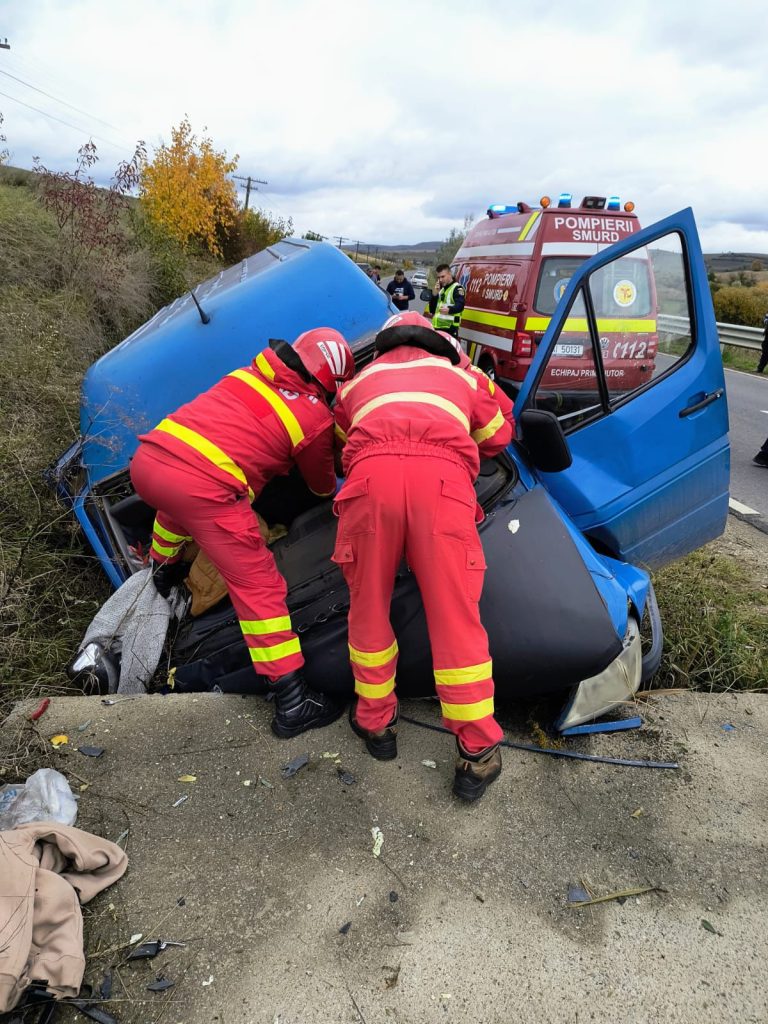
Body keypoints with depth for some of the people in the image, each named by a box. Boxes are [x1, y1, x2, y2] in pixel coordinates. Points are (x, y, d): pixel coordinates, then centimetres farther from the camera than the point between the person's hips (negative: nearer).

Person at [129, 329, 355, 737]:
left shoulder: (250, 373, 19)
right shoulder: (317, 419, 6)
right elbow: (323, 485, 24)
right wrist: (334, 491, 47)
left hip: (146, 459, 7)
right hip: (203, 486, -7)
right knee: (258, 585, 1)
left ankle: (162, 569, 63)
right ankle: (291, 702, 5)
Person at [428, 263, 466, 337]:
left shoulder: (457, 288, -4)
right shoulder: (440, 289, 22)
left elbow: (460, 306, -22)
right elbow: (432, 308, 19)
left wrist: (449, 309, -44)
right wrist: (434, 294, 1)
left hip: (450, 327, -8)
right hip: (437, 326, 9)